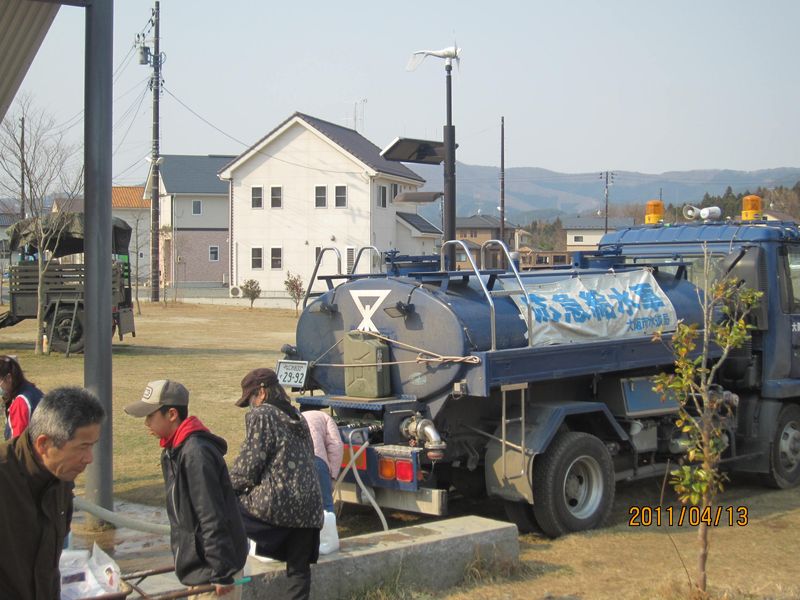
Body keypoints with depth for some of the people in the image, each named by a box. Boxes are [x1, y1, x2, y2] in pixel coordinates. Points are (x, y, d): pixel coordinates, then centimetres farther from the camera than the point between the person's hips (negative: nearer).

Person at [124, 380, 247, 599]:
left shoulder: (196, 454, -23)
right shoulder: (174, 451, 9)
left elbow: (213, 519, -24)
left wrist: (222, 574, -22)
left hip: (213, 572, -10)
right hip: (200, 567, 10)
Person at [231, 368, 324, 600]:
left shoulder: (260, 416, -4)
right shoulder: (296, 416, 19)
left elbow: (249, 465, -9)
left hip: (276, 503, -7)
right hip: (308, 507, 7)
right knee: (299, 569, 11)